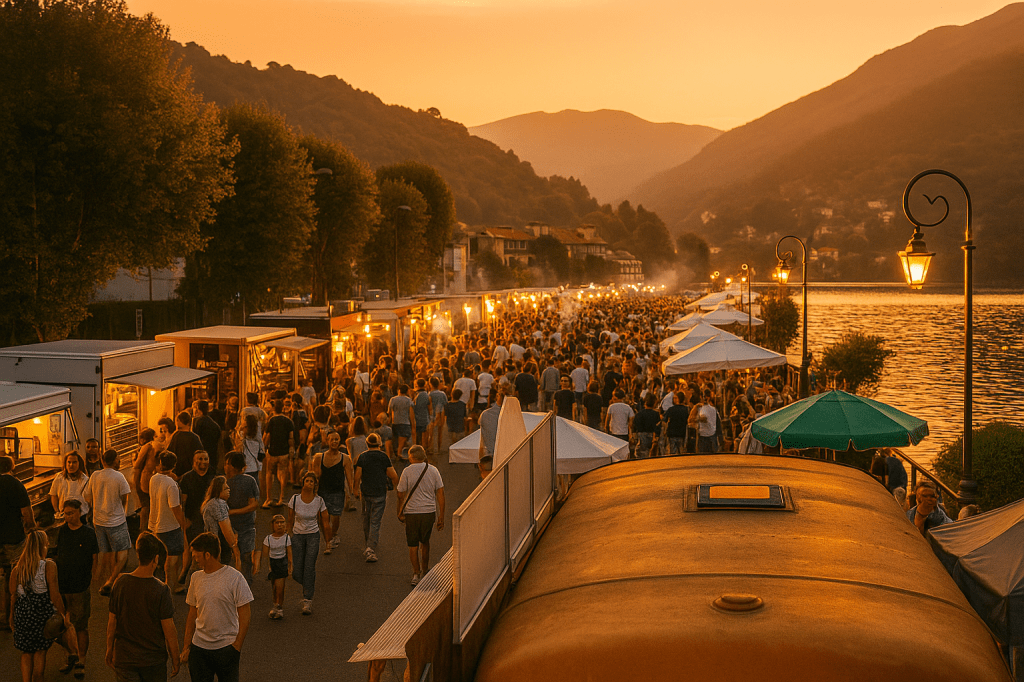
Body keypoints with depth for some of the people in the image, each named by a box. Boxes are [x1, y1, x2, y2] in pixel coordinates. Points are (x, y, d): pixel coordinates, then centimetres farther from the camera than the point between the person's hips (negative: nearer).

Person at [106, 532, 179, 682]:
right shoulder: (161, 590, -19)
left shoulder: (120, 583, -9)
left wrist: (109, 650, 15)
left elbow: (112, 622, 0)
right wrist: (175, 659, 0)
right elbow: (169, 630, -13)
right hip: (154, 659, -2)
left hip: (124, 658, 2)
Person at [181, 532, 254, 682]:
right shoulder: (196, 577, 6)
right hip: (199, 647, 4)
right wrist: (186, 646, 9)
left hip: (226, 646, -4)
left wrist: (237, 647, -13)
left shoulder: (234, 578, -10)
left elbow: (245, 615, -8)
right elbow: (192, 614, 13)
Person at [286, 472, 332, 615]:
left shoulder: (319, 501, -7)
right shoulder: (295, 499, -8)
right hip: (297, 535, 1)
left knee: (309, 567, -16)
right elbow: (290, 520, 4)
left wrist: (328, 541, 7)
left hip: (313, 535, -1)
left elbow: (325, 522, 3)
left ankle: (307, 601, -11)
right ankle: (310, 584, 31)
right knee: (297, 573, -4)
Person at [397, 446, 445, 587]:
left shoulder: (407, 471, -8)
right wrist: (441, 516, 3)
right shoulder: (433, 470, 0)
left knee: (413, 545, 7)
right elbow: (440, 493, -1)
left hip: (411, 512, -3)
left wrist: (400, 513, 10)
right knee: (425, 542, 22)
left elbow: (401, 495, -5)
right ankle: (425, 570, 33)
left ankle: (416, 573, 0)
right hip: (429, 512, 3)